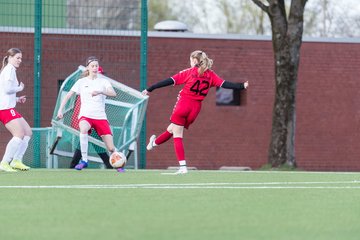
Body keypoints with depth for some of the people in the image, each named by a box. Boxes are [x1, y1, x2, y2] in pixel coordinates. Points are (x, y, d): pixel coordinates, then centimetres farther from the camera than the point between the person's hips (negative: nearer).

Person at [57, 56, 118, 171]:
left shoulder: (103, 81, 6)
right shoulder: (81, 82, 8)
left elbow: (113, 93, -12)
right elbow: (68, 95, 6)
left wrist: (100, 92, -30)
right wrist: (60, 109, -5)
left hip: (100, 117, 1)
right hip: (85, 115, -1)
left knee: (111, 148, -6)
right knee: (83, 129, -39)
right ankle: (84, 160, -29)